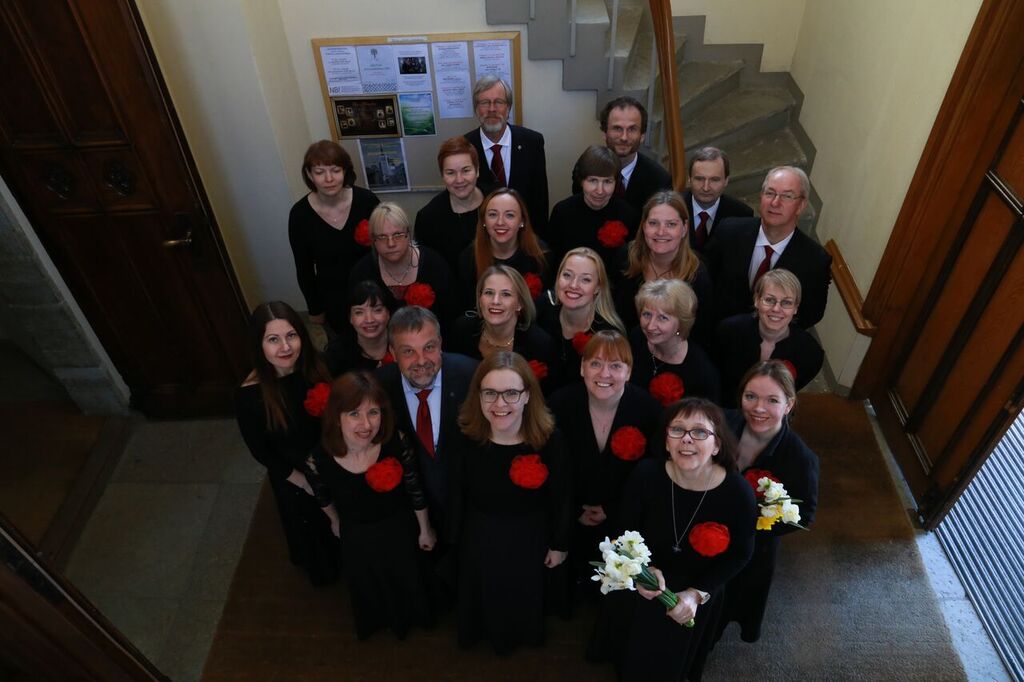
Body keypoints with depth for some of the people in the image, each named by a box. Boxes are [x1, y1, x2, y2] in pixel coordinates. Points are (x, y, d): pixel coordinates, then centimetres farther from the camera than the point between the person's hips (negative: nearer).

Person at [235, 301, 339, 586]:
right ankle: (321, 568, 61)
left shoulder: (317, 368, -23)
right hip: (294, 479, -2)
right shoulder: (248, 395, -30)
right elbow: (260, 451, -16)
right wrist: (303, 480, -11)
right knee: (311, 527, 27)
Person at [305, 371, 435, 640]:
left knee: (407, 581, 30)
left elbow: (414, 489, -14)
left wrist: (424, 529, 1)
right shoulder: (319, 460, -32)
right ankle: (378, 621, 67)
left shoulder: (397, 442, -32)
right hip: (356, 536, 0)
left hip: (399, 529, 0)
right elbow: (323, 497, -6)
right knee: (369, 589, 30)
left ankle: (411, 616, 66)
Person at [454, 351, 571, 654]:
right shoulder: (467, 435, -24)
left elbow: (561, 497, -12)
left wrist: (559, 544, -1)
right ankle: (486, 632, 60)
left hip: (529, 537, 0)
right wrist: (456, 537, 4)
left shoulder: (549, 438, -27)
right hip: (479, 537, 1)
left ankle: (523, 635, 61)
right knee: (483, 596, 26)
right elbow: (458, 494, -8)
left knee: (525, 597, 27)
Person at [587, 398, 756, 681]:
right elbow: (627, 530, -12)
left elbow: (739, 554, -13)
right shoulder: (646, 474, -29)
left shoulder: (738, 493, -30)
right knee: (630, 652, 30)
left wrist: (697, 594, -20)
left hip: (696, 597, 0)